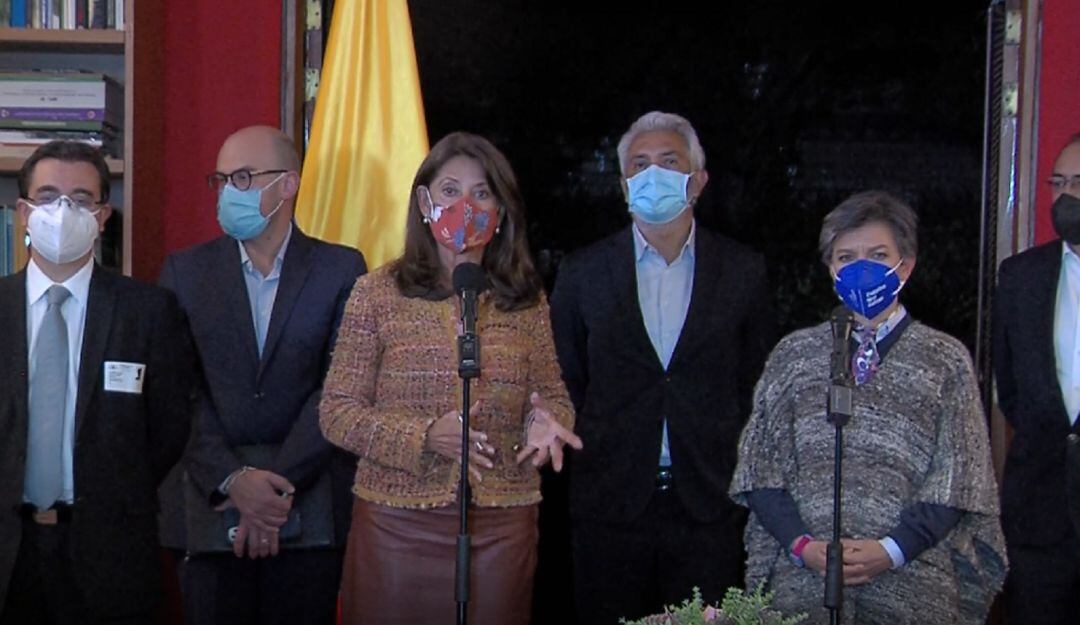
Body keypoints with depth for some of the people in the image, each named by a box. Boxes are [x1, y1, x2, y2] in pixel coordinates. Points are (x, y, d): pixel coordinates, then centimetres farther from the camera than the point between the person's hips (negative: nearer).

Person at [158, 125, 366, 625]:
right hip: (208, 508, 1)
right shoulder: (185, 271, 7)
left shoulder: (341, 270, 2)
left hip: (312, 519, -1)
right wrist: (233, 480, -13)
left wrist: (280, 484, -12)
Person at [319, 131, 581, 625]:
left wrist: (547, 419, -10)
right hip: (397, 524, -2)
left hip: (502, 527, 2)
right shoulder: (378, 293, 0)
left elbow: (553, 395, 14)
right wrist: (425, 436, -16)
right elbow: (336, 411, -1)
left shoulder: (527, 301, 8)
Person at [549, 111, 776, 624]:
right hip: (610, 503, 0)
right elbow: (564, 384, 9)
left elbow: (756, 383, 8)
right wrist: (589, 459, 3)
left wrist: (734, 472, 3)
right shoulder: (583, 273, 5)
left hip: (709, 505, 0)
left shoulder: (742, 271, 5)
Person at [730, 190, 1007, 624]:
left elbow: (956, 478, 0)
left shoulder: (945, 359, 5)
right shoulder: (793, 355, 9)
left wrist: (890, 551, -12)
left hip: (913, 585, -1)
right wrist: (802, 546, -9)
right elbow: (760, 468, 5)